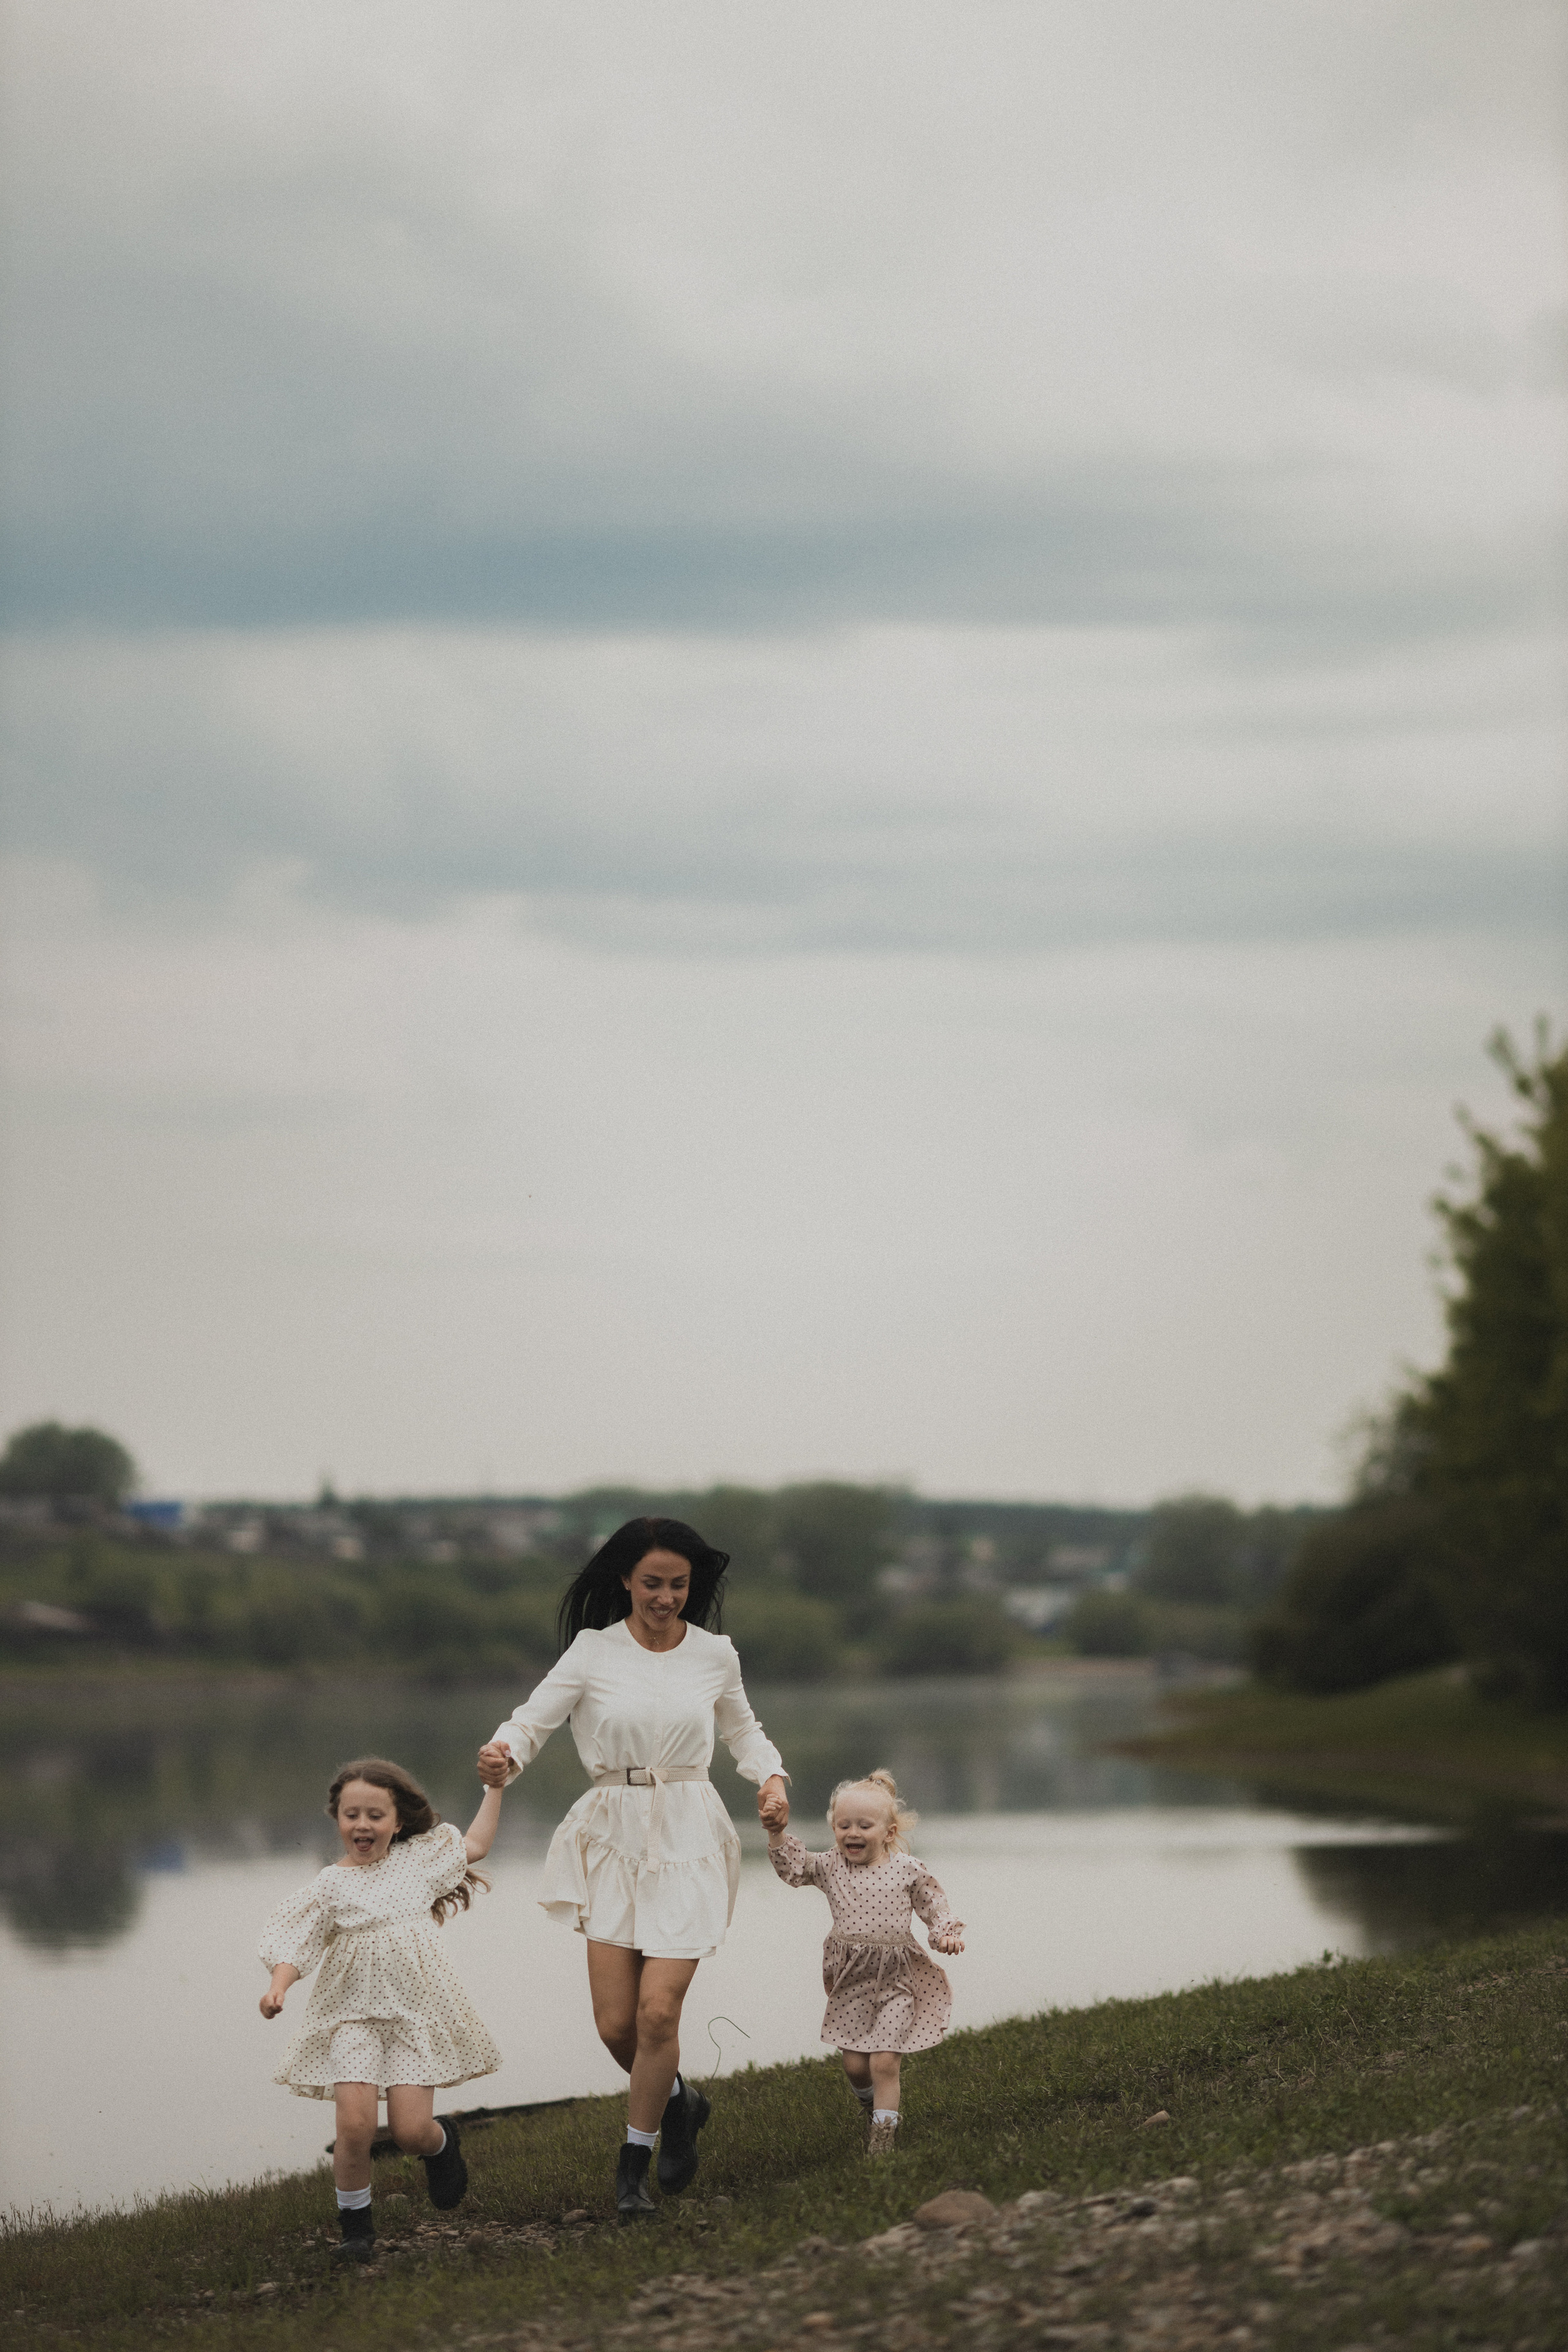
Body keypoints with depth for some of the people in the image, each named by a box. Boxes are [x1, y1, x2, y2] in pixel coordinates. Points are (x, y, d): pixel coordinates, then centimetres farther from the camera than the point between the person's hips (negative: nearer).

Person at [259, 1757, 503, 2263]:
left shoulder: (417, 1860, 8)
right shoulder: (331, 1885, -1)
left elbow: (474, 1846, 23)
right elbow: (295, 1942, -7)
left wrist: (495, 1788, 22)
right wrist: (278, 1987, -25)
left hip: (415, 2012, 2)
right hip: (352, 2015, -2)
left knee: (410, 2130, -8)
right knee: (355, 2123, -18)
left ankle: (442, 2143, 30)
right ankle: (356, 2227, 1)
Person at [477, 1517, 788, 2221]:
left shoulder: (714, 1655, 5)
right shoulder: (594, 1650, 0)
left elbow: (743, 1732, 22)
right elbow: (534, 1720, -5)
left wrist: (772, 1778, 2)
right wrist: (503, 1753, -27)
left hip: (687, 1841, -1)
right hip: (613, 1838, 1)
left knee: (657, 2011, -11)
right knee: (615, 2024, -2)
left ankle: (632, 2167, 5)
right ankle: (678, 2103, 30)